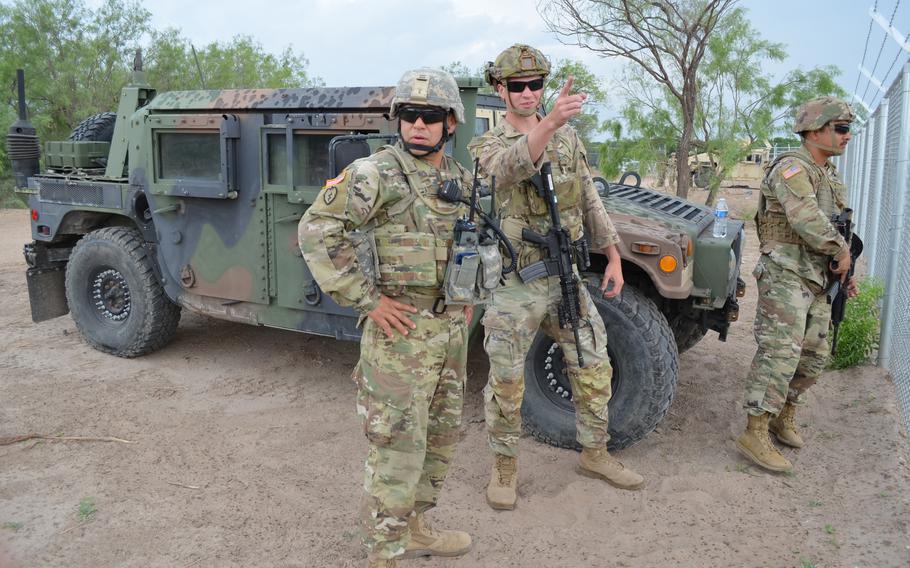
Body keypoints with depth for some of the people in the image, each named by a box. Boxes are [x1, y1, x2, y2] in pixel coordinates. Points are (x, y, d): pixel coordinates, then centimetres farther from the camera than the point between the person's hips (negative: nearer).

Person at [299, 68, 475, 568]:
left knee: (441, 435, 18)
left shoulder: (462, 179, 9)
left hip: (451, 325, 8)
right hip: (401, 327, -7)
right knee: (397, 447, -2)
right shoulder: (375, 174, -13)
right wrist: (366, 301, -18)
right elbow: (316, 232, -17)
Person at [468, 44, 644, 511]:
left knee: (593, 368, 11)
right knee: (506, 383, 3)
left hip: (566, 276, 5)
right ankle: (505, 467, 23)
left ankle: (594, 454, 31)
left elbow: (589, 201, 12)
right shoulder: (488, 146, -6)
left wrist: (613, 257, 7)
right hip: (516, 283, -4)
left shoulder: (568, 137, 9)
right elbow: (511, 168, -31)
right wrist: (548, 124, -48)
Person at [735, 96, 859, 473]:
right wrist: (841, 251, -16)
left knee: (814, 356, 13)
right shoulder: (792, 167, -12)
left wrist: (844, 269, 18)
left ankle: (784, 418, 28)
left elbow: (834, 226, 26)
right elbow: (806, 219, -26)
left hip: (817, 280, 10)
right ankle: (755, 435, -9)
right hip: (785, 276, -10)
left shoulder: (828, 174, 19)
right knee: (779, 354, -13)